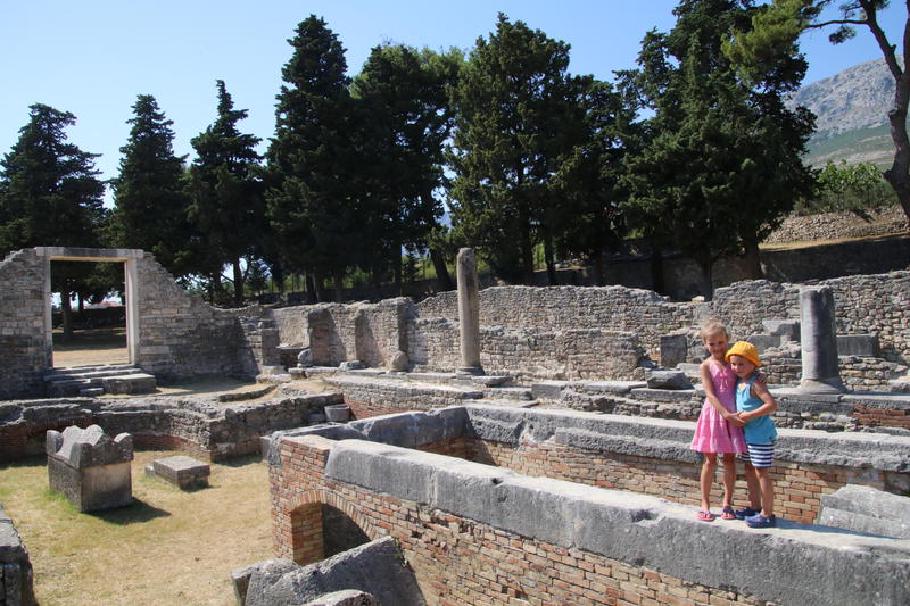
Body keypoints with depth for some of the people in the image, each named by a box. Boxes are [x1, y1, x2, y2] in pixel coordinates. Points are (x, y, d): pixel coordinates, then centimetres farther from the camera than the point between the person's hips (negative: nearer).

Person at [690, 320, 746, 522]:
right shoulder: (706, 366, -3)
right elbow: (710, 395, -10)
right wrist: (726, 414, -20)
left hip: (733, 415, 2)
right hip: (713, 414, -2)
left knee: (730, 459, 8)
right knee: (710, 460, 2)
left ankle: (727, 503, 19)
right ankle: (705, 504, 12)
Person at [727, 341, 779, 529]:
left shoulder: (755, 384, -20)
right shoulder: (739, 382, 6)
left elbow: (772, 405, -30)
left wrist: (749, 415, -26)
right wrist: (738, 416, 4)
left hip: (761, 435, -9)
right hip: (748, 435, 9)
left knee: (761, 472, -2)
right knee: (749, 470, 18)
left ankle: (767, 515, 9)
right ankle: (755, 507, 33)